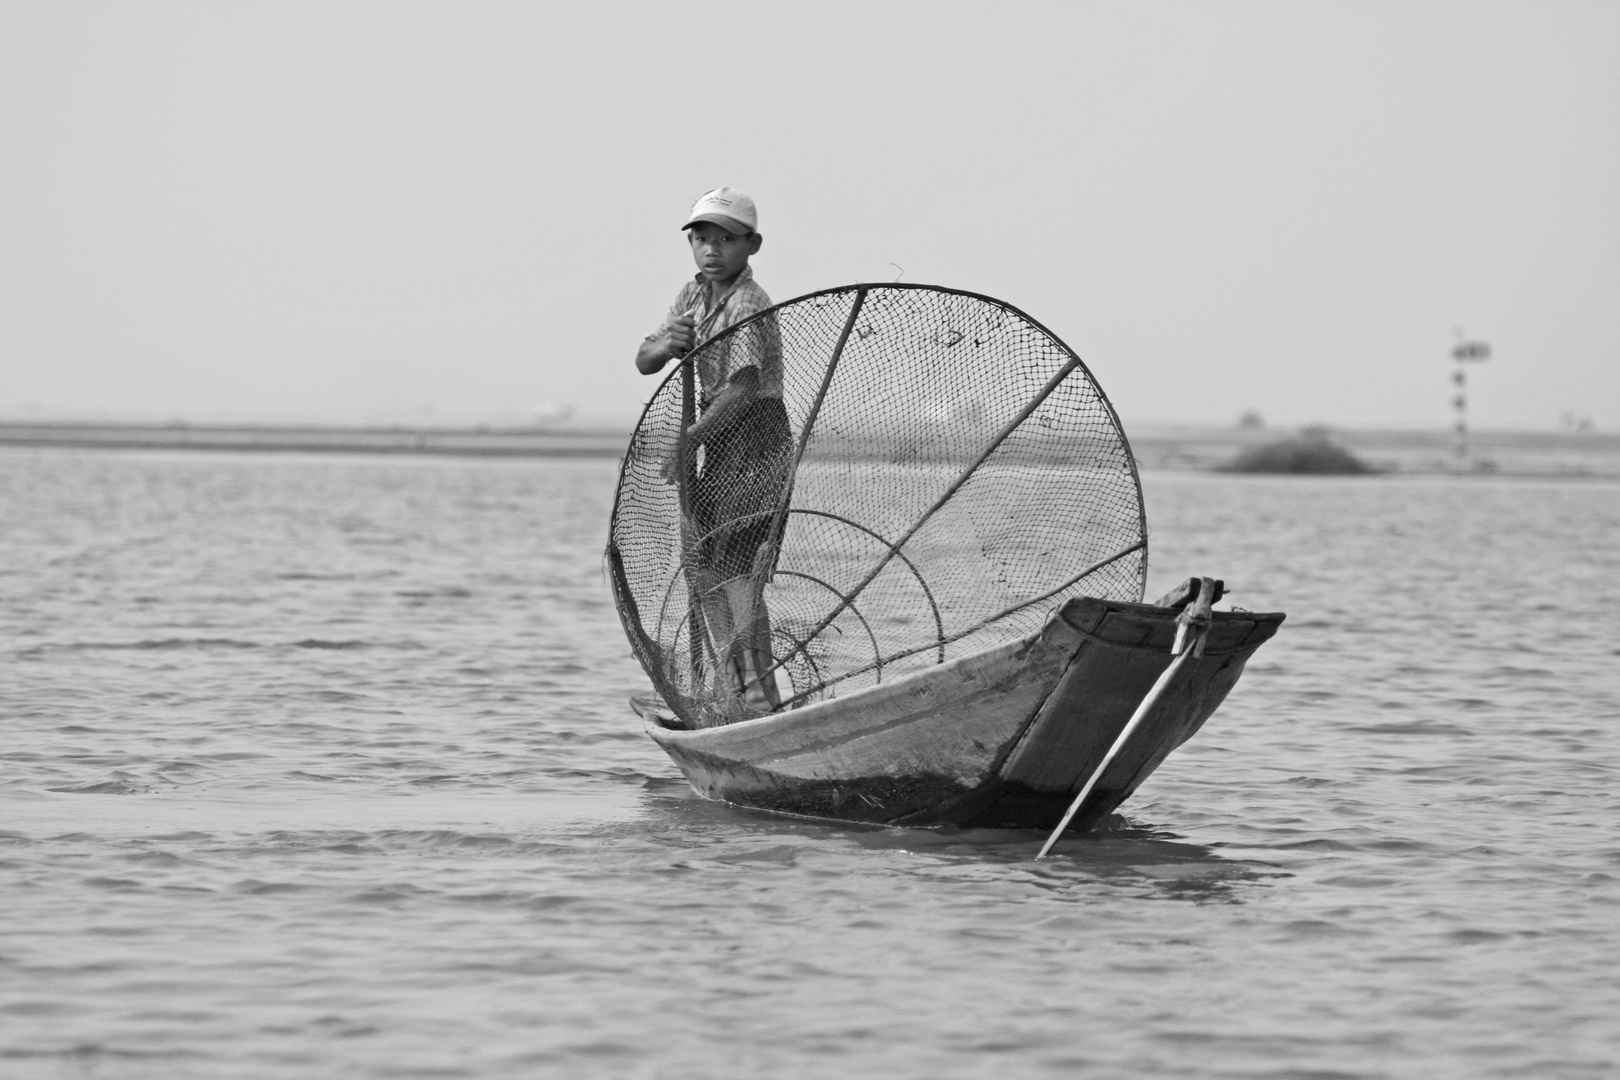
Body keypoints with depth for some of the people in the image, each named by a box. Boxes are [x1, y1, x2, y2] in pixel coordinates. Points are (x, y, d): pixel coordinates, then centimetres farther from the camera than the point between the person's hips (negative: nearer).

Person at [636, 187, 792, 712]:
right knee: (705, 568, 11)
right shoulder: (692, 296, 10)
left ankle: (760, 701, -15)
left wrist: (690, 440, -33)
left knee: (737, 572, -14)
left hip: (755, 441, -9)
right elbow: (643, 363, 9)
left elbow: (742, 390, -27)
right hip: (718, 441, 9)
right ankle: (729, 690, 20)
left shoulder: (750, 306, -17)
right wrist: (664, 345, -15)